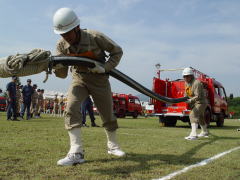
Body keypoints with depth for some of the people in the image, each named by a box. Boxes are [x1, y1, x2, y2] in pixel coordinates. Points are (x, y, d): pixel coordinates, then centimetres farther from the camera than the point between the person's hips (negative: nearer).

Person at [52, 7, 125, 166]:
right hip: (79, 79, 2)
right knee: (71, 109, -21)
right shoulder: (62, 46, -14)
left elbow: (117, 51, -12)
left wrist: (105, 68, -25)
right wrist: (56, 67, -33)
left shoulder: (95, 37, -26)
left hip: (99, 79, -2)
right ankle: (76, 153, -19)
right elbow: (63, 74, -10)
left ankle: (113, 146, 33)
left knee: (108, 115, 8)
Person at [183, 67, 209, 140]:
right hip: (194, 103, 10)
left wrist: (190, 100, -42)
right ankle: (205, 132, 47)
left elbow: (198, 96, -30)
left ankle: (193, 134, -37)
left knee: (193, 115, -28)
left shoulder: (196, 83, -24)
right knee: (200, 117, 25)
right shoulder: (186, 83, 3)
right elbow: (186, 93, 14)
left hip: (201, 102, -10)